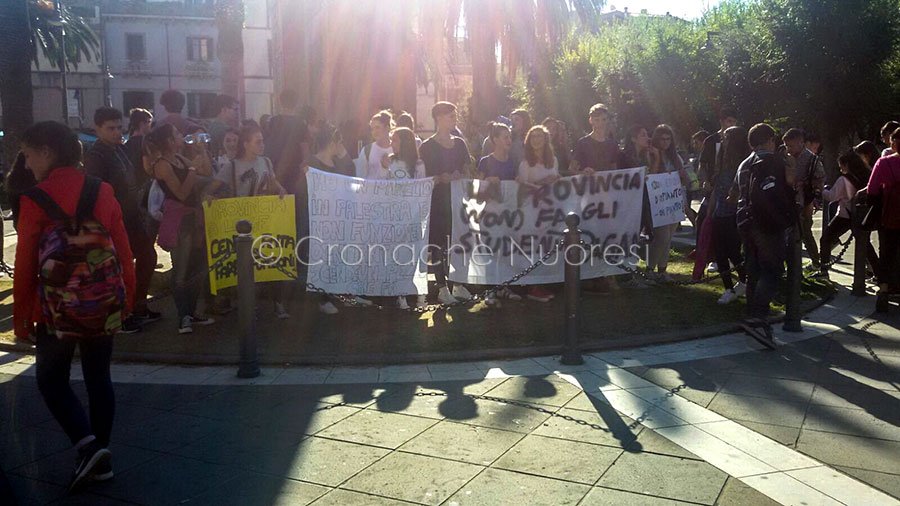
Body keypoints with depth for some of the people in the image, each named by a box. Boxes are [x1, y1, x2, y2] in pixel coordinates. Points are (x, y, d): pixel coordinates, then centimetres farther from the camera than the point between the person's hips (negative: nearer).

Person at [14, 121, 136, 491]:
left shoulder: (35, 200, -11)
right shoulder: (102, 192, 0)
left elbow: (25, 264, -7)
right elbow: (123, 250, 2)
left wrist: (21, 316, 2)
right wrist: (126, 297, 12)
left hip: (58, 308, -4)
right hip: (105, 305, 4)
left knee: (51, 379, 14)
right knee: (98, 378, 14)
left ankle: (87, 443, -3)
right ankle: (101, 459, 19)